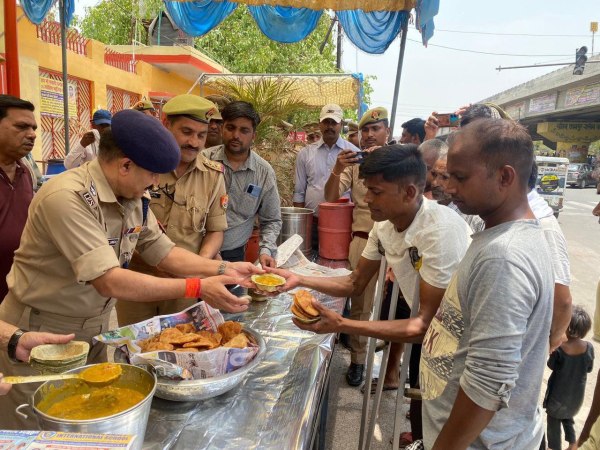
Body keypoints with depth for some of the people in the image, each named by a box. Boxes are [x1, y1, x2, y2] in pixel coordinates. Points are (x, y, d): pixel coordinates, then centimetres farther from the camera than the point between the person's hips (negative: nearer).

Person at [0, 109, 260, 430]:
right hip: (39, 334, -6)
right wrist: (197, 288, -33)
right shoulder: (67, 197, -28)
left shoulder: (134, 198, -4)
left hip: (93, 330, 7)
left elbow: (164, 252, 3)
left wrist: (224, 269, -10)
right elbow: (108, 281, -33)